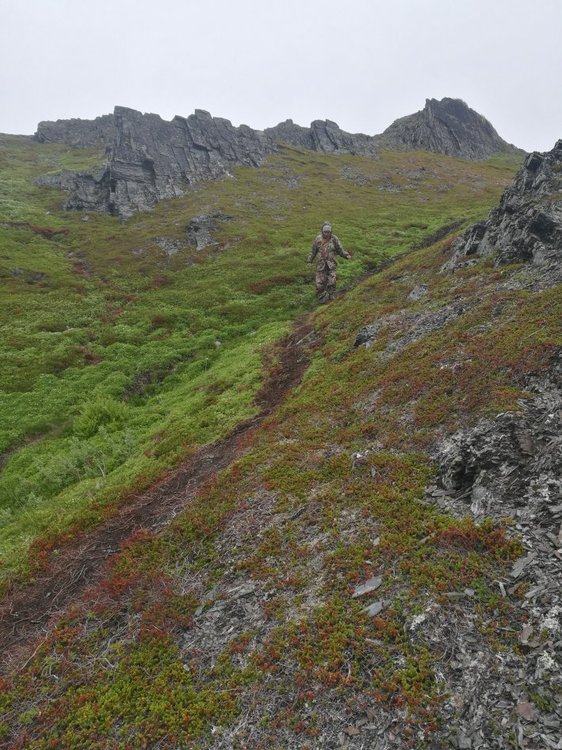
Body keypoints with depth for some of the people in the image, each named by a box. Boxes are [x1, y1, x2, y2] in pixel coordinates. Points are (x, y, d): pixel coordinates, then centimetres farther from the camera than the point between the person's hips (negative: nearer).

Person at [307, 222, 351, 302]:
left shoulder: (334, 239, -6)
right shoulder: (318, 239, -3)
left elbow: (340, 250, 1)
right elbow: (313, 251, 7)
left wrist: (346, 255, -14)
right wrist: (309, 261, 7)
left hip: (331, 264, 0)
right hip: (321, 264, 1)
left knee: (331, 280, -2)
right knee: (320, 282, 2)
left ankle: (331, 295, 22)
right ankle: (321, 296, 20)